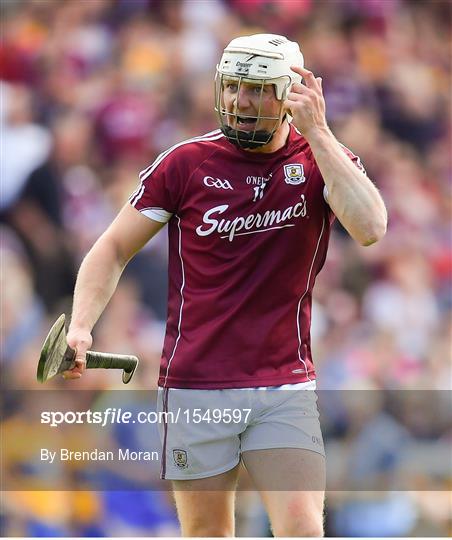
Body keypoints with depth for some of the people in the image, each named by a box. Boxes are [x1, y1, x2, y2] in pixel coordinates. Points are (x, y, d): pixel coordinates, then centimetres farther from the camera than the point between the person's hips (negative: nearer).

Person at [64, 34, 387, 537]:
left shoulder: (322, 160, 0)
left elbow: (369, 227, -20)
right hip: (194, 388, 1)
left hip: (284, 390, -1)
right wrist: (80, 326, -10)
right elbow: (114, 248, 6)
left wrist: (316, 131, -20)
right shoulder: (185, 163, 0)